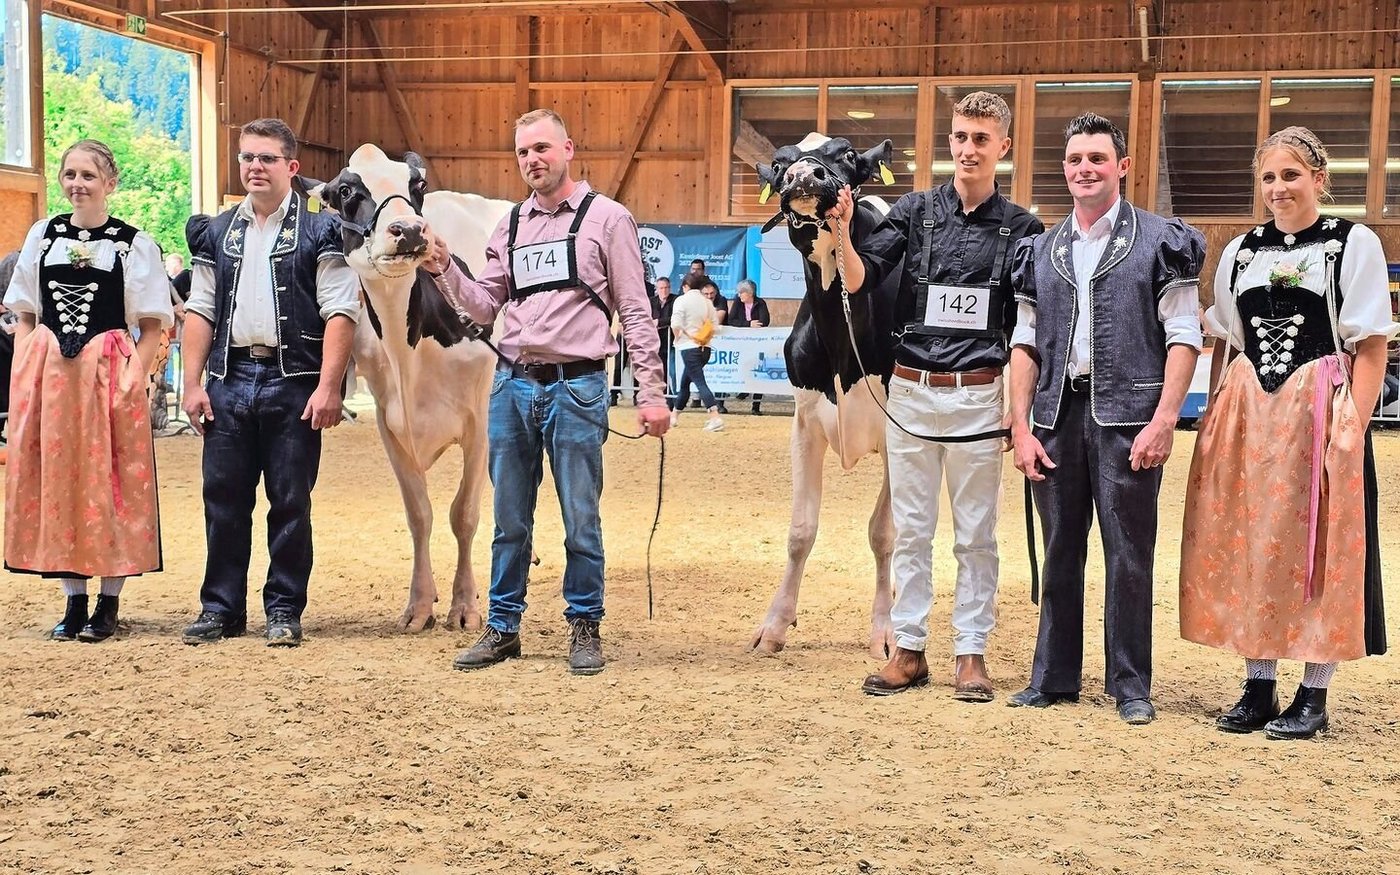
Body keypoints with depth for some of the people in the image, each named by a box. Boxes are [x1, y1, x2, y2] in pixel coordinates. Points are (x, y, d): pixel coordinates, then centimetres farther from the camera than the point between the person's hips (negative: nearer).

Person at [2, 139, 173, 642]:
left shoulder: (135, 244, 0)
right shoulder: (41, 236, 10)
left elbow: (153, 325, 0)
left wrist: (134, 374, -12)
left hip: (109, 375, -4)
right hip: (47, 375, 4)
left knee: (109, 484, 0)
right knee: (53, 482, 6)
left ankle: (109, 601, 10)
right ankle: (74, 599, 16)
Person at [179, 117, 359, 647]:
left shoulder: (319, 232, 0)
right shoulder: (216, 234, 13)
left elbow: (341, 312, -6)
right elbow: (200, 311, 12)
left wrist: (328, 388, -14)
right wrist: (192, 383, 3)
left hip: (293, 382, -4)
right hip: (228, 379, 4)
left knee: (290, 500, 3)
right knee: (223, 498, 7)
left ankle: (284, 610, 13)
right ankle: (222, 607, 17)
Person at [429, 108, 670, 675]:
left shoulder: (606, 218, 0)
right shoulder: (509, 227, 14)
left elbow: (636, 313, -3)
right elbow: (484, 307, 15)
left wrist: (651, 393, -9)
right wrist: (444, 270, -2)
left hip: (576, 387, -4)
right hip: (512, 385, 5)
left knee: (580, 520, 2)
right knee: (509, 520, 11)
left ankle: (585, 628, 16)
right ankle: (503, 628, 21)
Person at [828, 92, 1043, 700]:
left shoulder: (1020, 228, 2)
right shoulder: (915, 211, 4)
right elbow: (859, 280, -6)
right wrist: (842, 232, -24)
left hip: (978, 397, -1)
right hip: (911, 392, 1)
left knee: (976, 534, 6)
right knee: (911, 530, 9)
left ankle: (970, 653, 16)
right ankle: (908, 649, 17)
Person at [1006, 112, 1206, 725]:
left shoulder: (1160, 241, 2)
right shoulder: (1041, 250, 14)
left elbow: (1184, 335, -4)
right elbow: (1024, 342, 13)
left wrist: (1163, 421, -13)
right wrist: (1020, 427, 4)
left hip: (1127, 417, -4)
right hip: (1057, 414, 4)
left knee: (1129, 554, 0)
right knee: (1059, 550, 10)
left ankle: (1131, 685, 11)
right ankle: (1054, 677, 19)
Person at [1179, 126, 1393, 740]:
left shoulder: (1354, 244, 0)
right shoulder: (1240, 253, 14)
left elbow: (1371, 345, -5)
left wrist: (1353, 430, -13)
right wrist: (1217, 422, 6)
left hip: (1320, 414, -4)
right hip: (1246, 417, 5)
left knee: (1318, 549, 0)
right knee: (1248, 549, 6)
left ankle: (1314, 695, 9)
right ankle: (1258, 687, 17)